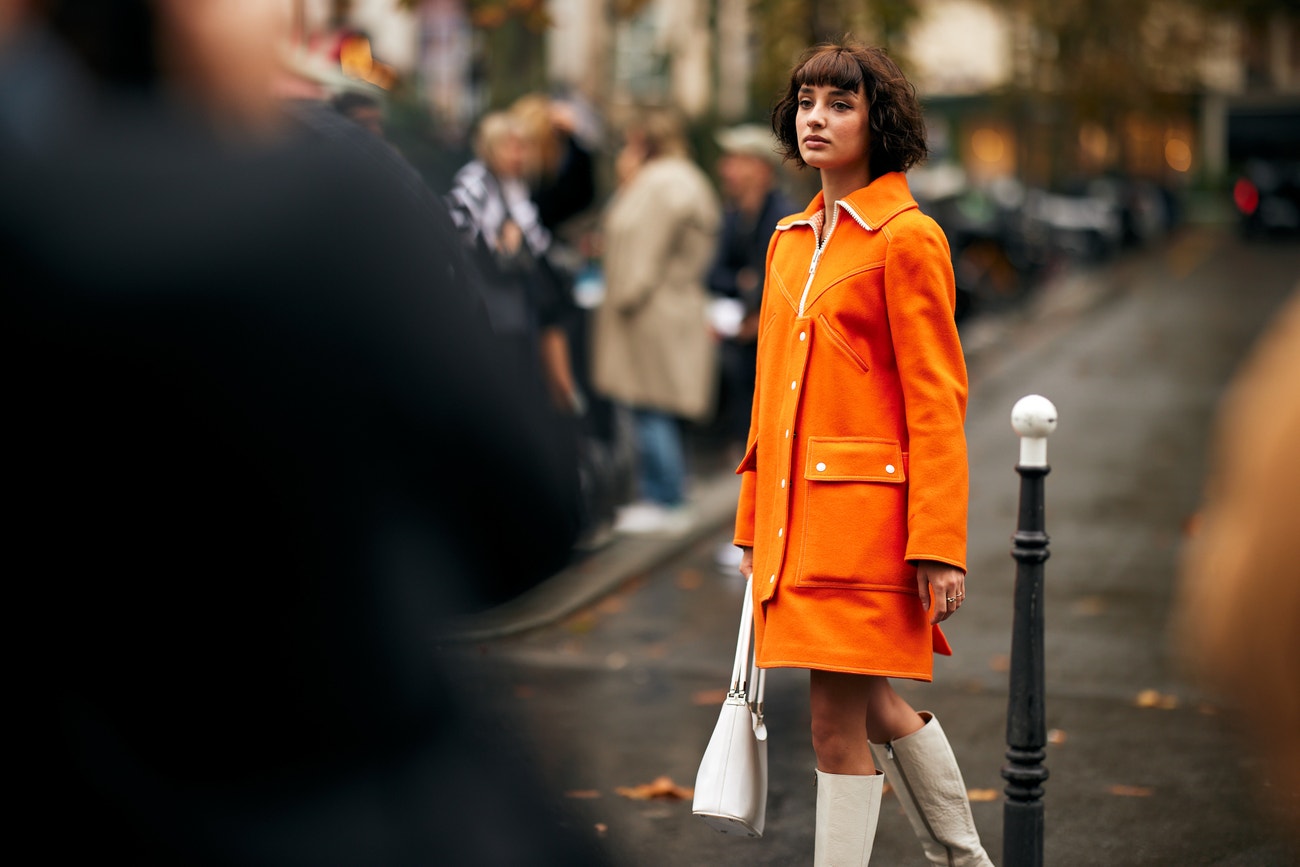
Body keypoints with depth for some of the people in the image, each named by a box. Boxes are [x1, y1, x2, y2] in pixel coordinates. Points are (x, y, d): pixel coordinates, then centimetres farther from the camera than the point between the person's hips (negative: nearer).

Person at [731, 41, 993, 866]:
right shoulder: (790, 240, 14)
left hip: (866, 511, -8)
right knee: (871, 706, 17)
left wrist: (939, 548, -16)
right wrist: (755, 525, 17)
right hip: (797, 513, 8)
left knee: (839, 719, -4)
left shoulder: (907, 238, -8)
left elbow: (936, 402, -12)